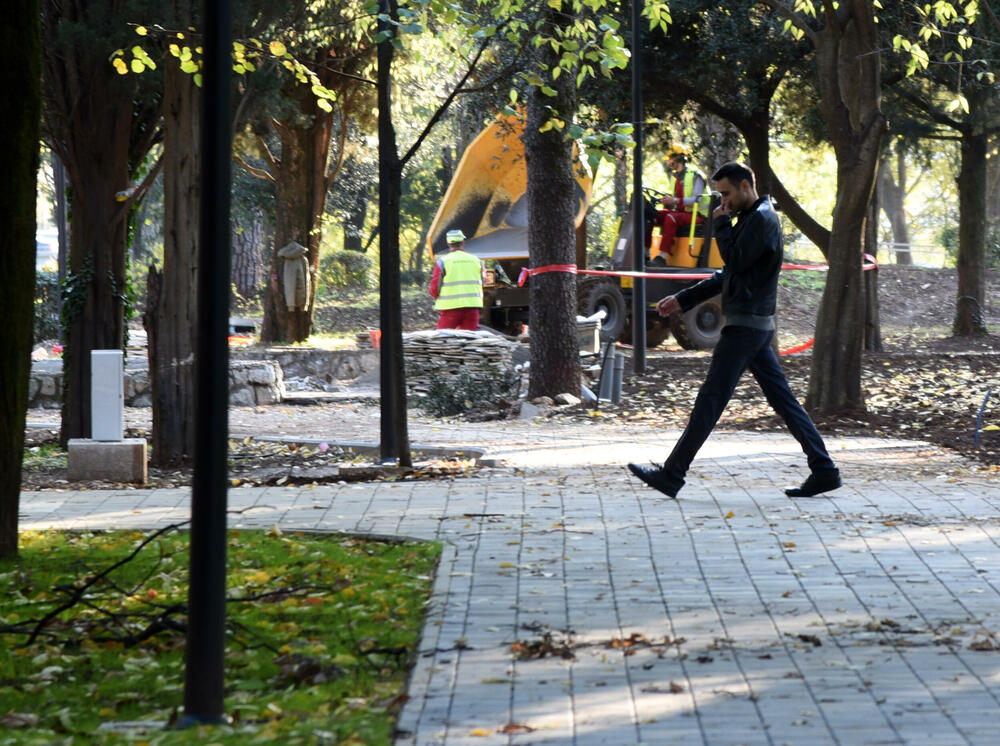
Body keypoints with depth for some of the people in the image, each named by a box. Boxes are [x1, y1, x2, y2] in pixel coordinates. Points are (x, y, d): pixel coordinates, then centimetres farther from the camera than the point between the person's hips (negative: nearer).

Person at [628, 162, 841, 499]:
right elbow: (727, 275, 24)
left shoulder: (762, 219, -11)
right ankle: (824, 470, 5)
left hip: (746, 324, -10)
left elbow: (735, 260, -18)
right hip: (756, 323, 10)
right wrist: (682, 299, 22)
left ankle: (672, 474, -4)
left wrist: (722, 223, -5)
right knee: (782, 399, 7)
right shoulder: (751, 219, 20)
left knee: (711, 398, -7)